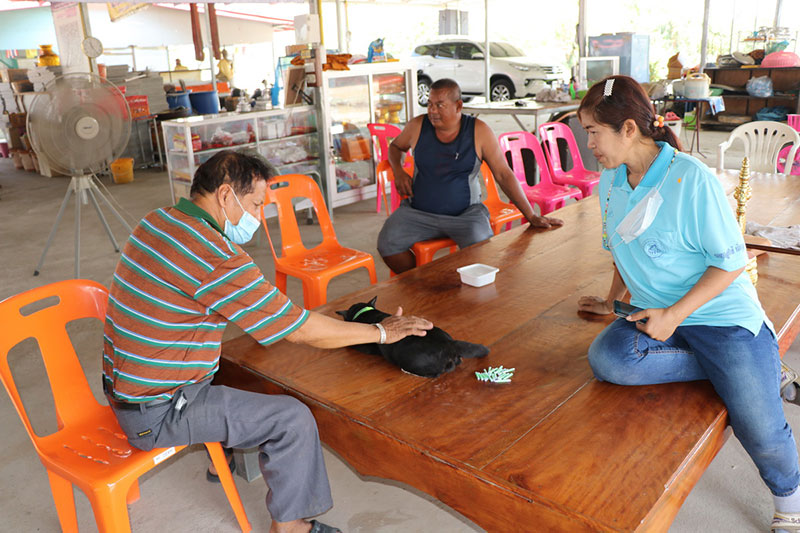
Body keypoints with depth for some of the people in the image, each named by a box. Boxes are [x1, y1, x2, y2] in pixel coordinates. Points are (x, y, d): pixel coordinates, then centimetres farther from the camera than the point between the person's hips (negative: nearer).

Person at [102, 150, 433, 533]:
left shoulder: (158, 221, 2)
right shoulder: (214, 254, -28)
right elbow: (301, 330, -23)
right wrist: (382, 332, -10)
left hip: (124, 385, 10)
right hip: (157, 414, -9)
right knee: (293, 419, -8)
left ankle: (229, 455, 45)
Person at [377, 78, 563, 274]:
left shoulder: (478, 131, -4)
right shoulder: (418, 126, 1)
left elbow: (504, 174, -2)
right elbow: (395, 146, 22)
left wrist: (531, 216, -5)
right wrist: (398, 171, -1)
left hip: (466, 213, -2)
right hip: (419, 211, 2)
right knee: (387, 245, -22)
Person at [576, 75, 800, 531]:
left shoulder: (693, 180, -16)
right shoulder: (610, 182, 4)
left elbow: (731, 262, -14)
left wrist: (675, 314, -22)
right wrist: (614, 301, 9)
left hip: (721, 313, -5)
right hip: (655, 313, 5)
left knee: (761, 432, -13)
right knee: (607, 358, -27)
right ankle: (738, 374, -8)